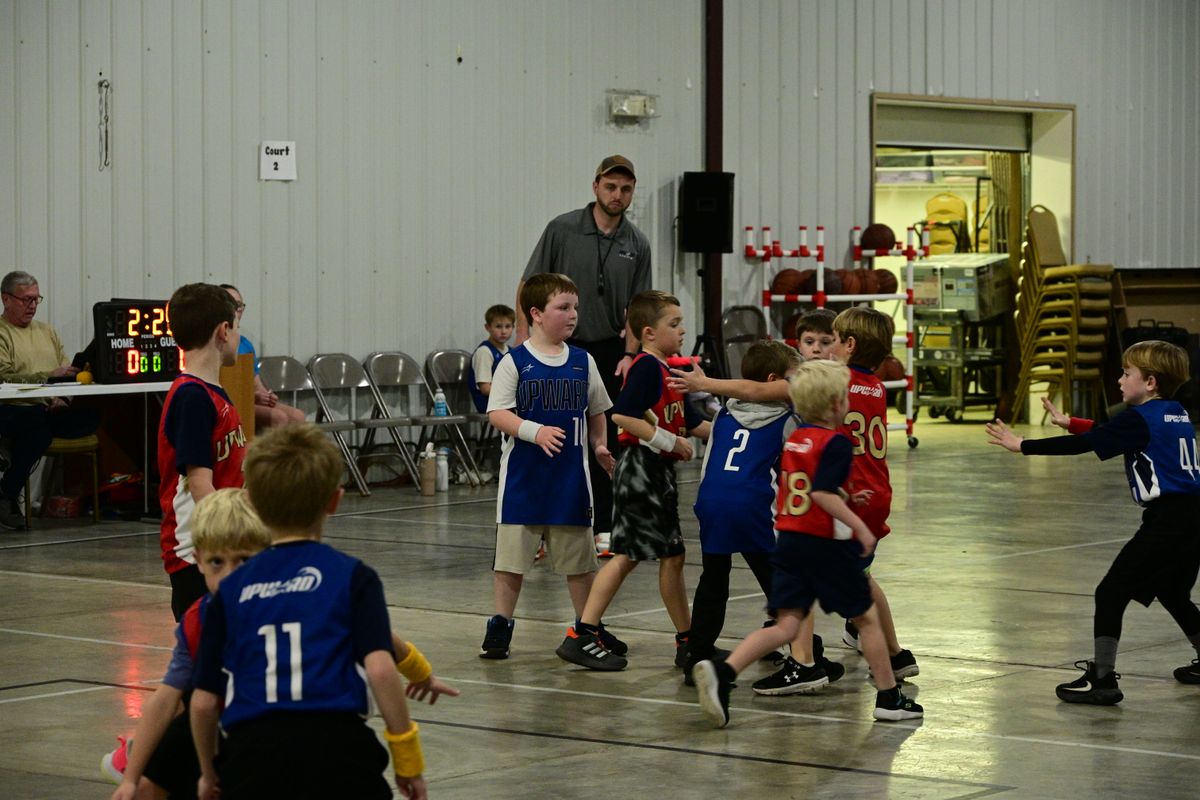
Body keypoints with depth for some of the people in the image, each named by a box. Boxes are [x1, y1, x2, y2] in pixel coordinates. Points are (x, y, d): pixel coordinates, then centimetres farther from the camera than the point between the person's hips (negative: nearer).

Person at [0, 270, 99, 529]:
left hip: (50, 409, 6)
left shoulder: (47, 332, 25)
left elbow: (68, 373, 19)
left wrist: (60, 398, -4)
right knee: (38, 420, -40)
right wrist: (48, 376, -22)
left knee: (90, 418, -24)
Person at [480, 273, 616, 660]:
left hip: (570, 475, 3)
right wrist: (534, 431, -25)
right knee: (511, 554, 2)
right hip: (523, 476, -3)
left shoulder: (583, 362, 6)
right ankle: (500, 627, 13)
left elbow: (596, 411, 17)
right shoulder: (514, 362, -7)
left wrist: (600, 446, 3)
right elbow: (497, 413, -12)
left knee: (579, 556, 10)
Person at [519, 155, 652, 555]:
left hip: (609, 352, 3)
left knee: (606, 444, 5)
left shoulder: (637, 244, 5)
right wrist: (524, 342, -11)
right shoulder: (562, 230, -5)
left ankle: (602, 527, 13)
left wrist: (629, 354, -4)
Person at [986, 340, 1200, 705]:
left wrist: (1022, 445, -10)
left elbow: (1082, 445, -14)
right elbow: (1110, 431, 28)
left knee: (1111, 593, -5)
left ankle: (1102, 678, -8)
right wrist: (1071, 423, 29)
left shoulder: (1140, 419, -10)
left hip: (1167, 520, -9)